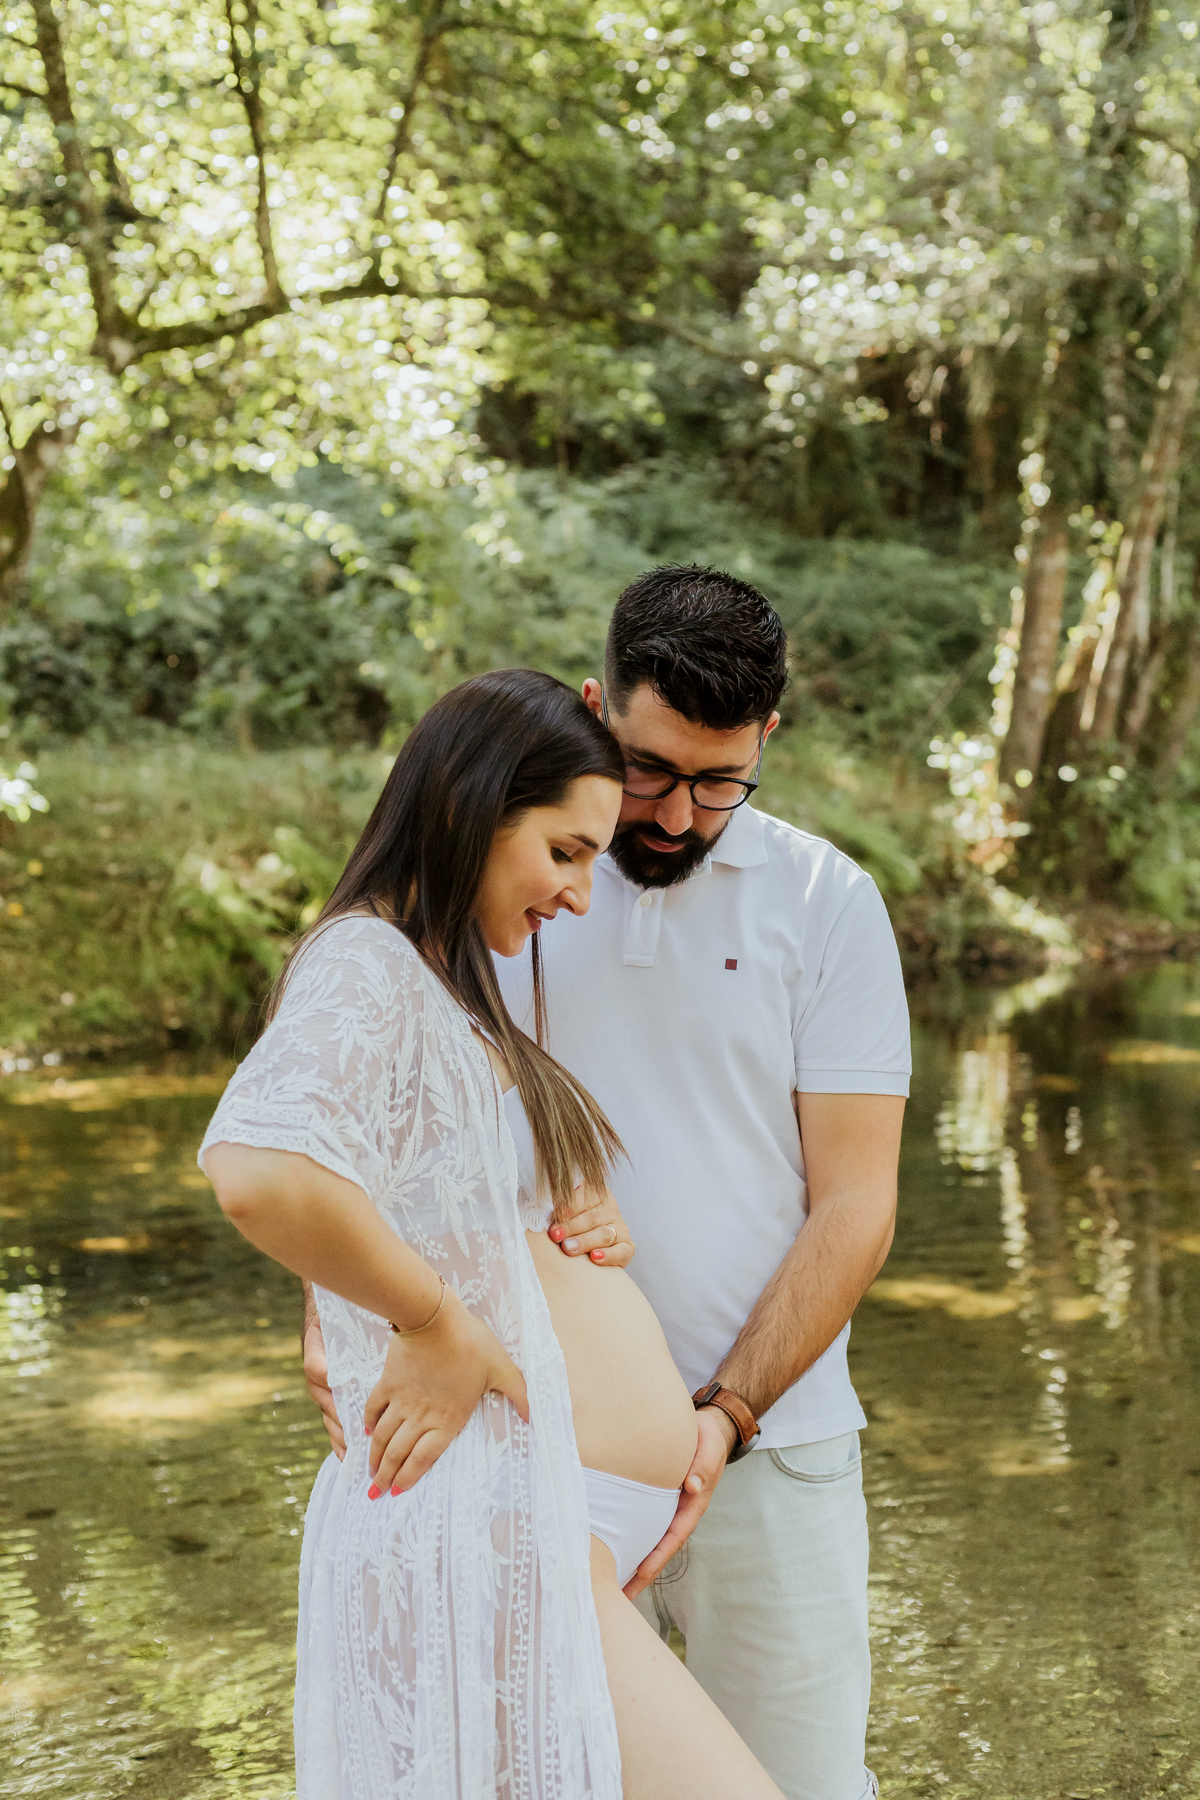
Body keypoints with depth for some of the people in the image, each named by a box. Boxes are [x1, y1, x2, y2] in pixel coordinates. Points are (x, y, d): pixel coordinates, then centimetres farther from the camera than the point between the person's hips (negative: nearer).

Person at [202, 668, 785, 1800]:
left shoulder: (450, 989, 19)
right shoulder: (363, 965, -12)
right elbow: (260, 1173, -31)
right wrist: (440, 1325, -19)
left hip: (565, 1525, 10)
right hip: (483, 1523, -10)